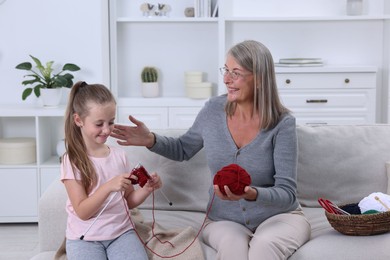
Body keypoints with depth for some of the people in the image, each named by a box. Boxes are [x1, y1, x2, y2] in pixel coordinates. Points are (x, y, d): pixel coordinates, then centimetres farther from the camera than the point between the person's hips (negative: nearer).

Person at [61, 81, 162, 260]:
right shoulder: (72, 161, -7)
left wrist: (147, 188, -7)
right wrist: (108, 186, -26)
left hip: (121, 232, 3)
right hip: (84, 238, -2)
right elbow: (82, 212, -12)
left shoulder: (119, 154, 6)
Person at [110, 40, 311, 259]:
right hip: (224, 220, 2)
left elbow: (287, 194, -16)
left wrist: (251, 194, -36)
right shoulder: (214, 110, -4)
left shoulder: (282, 124, -15)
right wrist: (150, 140, -5)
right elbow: (184, 149, 14)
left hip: (278, 216, -2)